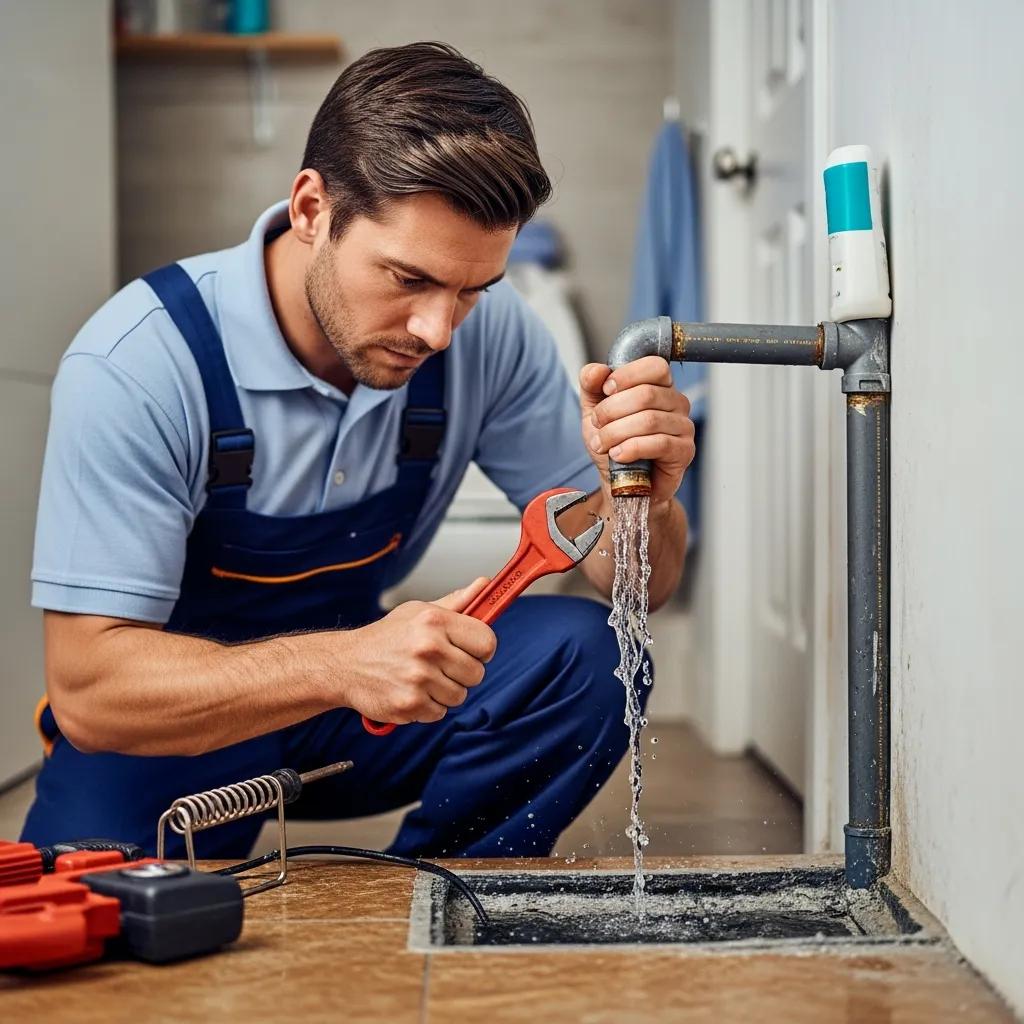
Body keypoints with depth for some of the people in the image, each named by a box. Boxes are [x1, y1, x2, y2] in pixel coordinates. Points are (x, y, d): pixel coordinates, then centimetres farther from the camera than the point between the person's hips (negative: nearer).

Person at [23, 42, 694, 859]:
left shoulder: (486, 331, -12)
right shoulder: (135, 367, -25)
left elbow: (629, 582, -7)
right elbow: (88, 690, -27)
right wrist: (342, 663, -43)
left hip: (356, 717, 4)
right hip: (165, 733, -3)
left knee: (582, 653, -19)